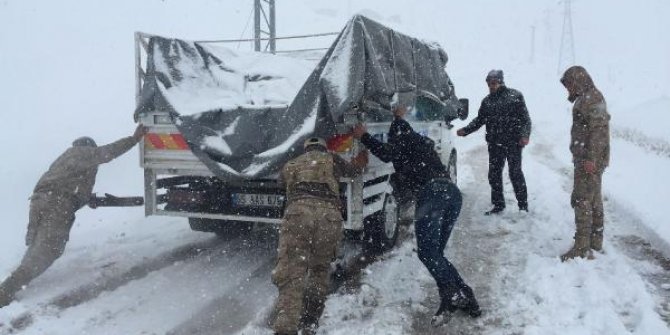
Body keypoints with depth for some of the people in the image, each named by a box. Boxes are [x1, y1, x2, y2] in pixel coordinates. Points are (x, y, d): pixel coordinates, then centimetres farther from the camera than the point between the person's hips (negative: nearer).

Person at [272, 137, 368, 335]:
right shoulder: (332, 160, 28)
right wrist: (361, 160, 68)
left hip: (298, 212, 0)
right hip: (329, 215, 0)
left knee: (291, 274, -7)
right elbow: (354, 170, 45)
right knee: (320, 269, 19)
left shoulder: (290, 165, 33)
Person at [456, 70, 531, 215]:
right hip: (495, 144, 5)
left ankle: (523, 205, 10)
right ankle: (498, 204, 19)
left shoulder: (515, 96, -1)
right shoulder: (487, 101, 13)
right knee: (494, 174, 7)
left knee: (515, 173, -3)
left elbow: (525, 117, -4)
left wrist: (525, 135, -17)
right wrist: (465, 130, 4)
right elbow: (479, 120, 17)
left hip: (513, 143, -5)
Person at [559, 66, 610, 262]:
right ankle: (596, 241, 27)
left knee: (582, 201, -9)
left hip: (589, 161, -11)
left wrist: (590, 158, -25)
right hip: (589, 159, 11)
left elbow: (599, 130, -23)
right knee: (594, 201, 16)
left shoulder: (591, 99, -16)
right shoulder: (588, 98, 17)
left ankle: (582, 248, -7)